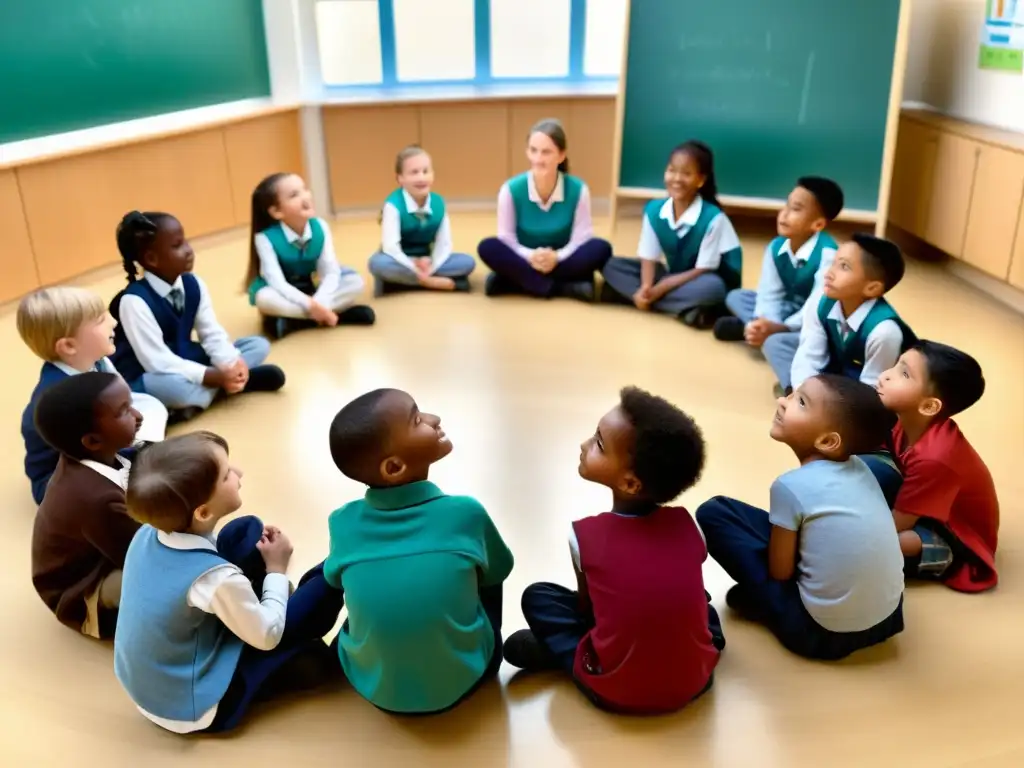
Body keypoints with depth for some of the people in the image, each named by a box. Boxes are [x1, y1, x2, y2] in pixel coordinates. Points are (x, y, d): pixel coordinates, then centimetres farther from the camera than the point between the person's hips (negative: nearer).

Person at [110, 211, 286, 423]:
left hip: (184, 363, 7)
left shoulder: (194, 285, -2)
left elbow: (213, 334, -3)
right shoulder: (134, 301, -23)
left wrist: (232, 365, -24)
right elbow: (158, 362, -27)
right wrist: (215, 376, -32)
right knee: (173, 386, -43)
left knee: (259, 345, -1)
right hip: (145, 379, -7)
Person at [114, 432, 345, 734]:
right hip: (192, 710, -7)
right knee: (325, 581, -7)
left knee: (247, 529, 5)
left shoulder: (147, 533, -13)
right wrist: (277, 571, -5)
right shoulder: (217, 578, -34)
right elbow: (267, 637, -17)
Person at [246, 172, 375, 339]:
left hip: (310, 289, 3)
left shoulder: (320, 227, -14)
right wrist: (311, 305, -40)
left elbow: (331, 272, -17)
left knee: (355, 282, -17)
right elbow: (278, 283, -29)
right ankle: (342, 313, -30)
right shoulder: (265, 237, -23)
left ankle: (290, 322, -25)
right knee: (265, 299, -37)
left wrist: (318, 303, -35)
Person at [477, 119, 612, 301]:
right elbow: (506, 238, -10)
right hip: (525, 261, 0)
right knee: (488, 248, -29)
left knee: (601, 248, -27)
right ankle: (563, 288, -31)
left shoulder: (578, 190, -12)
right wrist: (530, 256, -30)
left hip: (562, 263, 1)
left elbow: (581, 238, -12)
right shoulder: (510, 189, -12)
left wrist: (556, 257, -31)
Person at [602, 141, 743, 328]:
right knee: (612, 266, -13)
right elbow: (648, 257, -6)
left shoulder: (713, 218, -23)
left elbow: (703, 270, -21)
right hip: (673, 278, 6)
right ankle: (684, 309, -24)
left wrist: (658, 290, -28)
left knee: (711, 287, -40)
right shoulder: (654, 210, -9)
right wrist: (646, 289, -28)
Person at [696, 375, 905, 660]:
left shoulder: (791, 487, -19)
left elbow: (780, 572, -9)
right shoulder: (859, 466, 1)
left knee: (713, 512, -2)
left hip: (823, 633, -7)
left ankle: (755, 599, 7)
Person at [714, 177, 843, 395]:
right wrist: (765, 324, -30)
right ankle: (752, 327, -18)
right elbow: (770, 295, -9)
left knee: (775, 341, -38)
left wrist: (780, 327, -41)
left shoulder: (827, 253, -26)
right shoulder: (776, 247, -4)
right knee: (736, 296, 3)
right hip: (788, 310, 9)